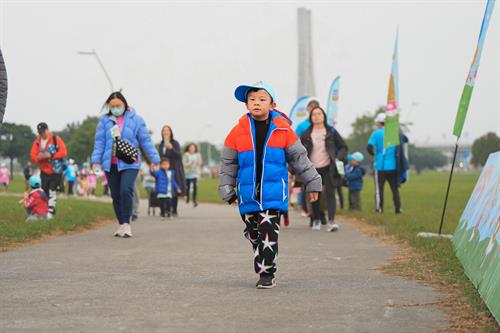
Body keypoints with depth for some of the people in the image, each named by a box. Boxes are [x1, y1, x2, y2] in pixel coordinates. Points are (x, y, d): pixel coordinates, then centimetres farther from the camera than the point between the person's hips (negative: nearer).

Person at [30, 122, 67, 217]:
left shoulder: (56, 139, -6)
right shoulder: (37, 142, 6)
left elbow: (63, 152, -13)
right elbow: (32, 155, 0)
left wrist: (51, 155, -22)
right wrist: (39, 157, -22)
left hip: (56, 171, -4)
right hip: (44, 172, 4)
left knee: (52, 191, -11)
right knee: (44, 192, 5)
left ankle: (50, 211, -9)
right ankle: (45, 210, 19)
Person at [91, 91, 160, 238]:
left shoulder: (136, 119, 2)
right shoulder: (105, 120, 6)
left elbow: (145, 140, 3)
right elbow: (99, 141, 3)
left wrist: (154, 158, 0)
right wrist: (96, 160, -6)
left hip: (129, 164, -3)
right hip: (110, 164, 3)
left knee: (126, 190, -22)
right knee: (116, 195, 7)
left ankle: (126, 223, -14)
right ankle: (121, 225, 20)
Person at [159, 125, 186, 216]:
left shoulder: (175, 143, -4)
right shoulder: (161, 144, 11)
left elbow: (179, 155, -17)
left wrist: (171, 148, -32)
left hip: (174, 169, -4)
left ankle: (174, 210, -1)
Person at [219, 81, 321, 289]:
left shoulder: (282, 130, -1)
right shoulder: (238, 131, 1)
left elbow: (299, 158, 8)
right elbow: (228, 163, 10)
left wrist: (312, 183, 11)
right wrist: (227, 190, 8)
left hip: (273, 193, -2)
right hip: (248, 196, 2)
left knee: (268, 234, -11)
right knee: (253, 234, 11)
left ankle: (266, 274, -4)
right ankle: (265, 271, 27)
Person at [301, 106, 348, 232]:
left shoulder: (331, 132, 1)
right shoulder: (306, 134, 3)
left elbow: (344, 147, 8)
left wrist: (338, 157, -11)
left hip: (328, 168, -2)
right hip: (313, 169, 2)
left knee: (330, 193, -13)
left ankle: (331, 221, -20)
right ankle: (316, 220, 26)